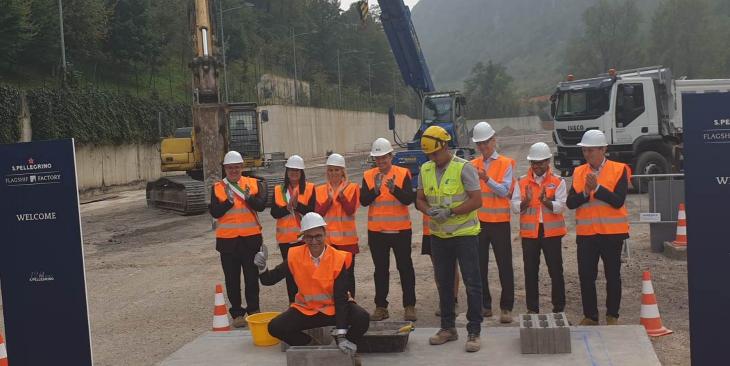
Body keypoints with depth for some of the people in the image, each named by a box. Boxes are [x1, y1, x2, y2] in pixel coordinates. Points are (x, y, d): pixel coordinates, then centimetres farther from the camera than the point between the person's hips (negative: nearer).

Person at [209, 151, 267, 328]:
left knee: (252, 276, 7)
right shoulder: (217, 188, 4)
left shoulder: (254, 184, 4)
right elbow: (215, 212, -6)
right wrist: (229, 201, -19)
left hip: (251, 238, 0)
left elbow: (261, 206, -9)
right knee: (232, 278, 4)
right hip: (227, 239, 0)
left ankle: (253, 310, 18)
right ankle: (237, 313, 12)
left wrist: (248, 197, -26)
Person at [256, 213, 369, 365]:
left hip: (335, 307, -2)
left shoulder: (339, 259, -18)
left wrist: (341, 336, -30)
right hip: (306, 309, 3)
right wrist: (262, 267, -30)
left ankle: (347, 350, 0)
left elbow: (341, 297, -22)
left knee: (362, 318, -31)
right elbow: (269, 280, -4)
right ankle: (311, 346, 5)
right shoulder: (295, 256, -10)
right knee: (275, 327, -20)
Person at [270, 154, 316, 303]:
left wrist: (297, 205, -23)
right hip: (286, 237, 3)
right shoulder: (278, 190, 8)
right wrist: (288, 207, -18)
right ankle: (292, 302, 17)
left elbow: (312, 211, -10)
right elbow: (274, 213, -2)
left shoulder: (309, 188, 0)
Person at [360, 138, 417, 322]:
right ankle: (381, 307, 18)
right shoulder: (368, 176, 3)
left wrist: (394, 189, -29)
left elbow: (409, 199, -13)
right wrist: (375, 189, -25)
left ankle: (409, 306, 11)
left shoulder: (403, 174, -3)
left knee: (405, 268, 4)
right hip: (376, 231, 2)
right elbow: (364, 201, -8)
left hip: (400, 230, -2)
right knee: (380, 270, 10)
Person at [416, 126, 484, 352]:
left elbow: (476, 200, -14)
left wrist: (450, 212, -21)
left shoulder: (463, 168, -12)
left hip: (465, 233, -5)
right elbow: (420, 200, 11)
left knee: (472, 283, -1)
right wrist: (430, 211, -11)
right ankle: (448, 328, 25)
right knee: (444, 282, 13)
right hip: (439, 235, 6)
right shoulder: (425, 170, 6)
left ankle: (474, 331, 6)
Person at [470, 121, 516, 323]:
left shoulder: (506, 164, -2)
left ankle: (507, 308, 6)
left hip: (499, 221, -4)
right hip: (478, 221, 4)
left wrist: (486, 179, -25)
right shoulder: (473, 165, 9)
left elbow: (504, 191, -13)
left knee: (505, 266, 0)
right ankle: (484, 305, 19)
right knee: (480, 265, 9)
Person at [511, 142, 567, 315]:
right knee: (530, 271, 6)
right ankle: (532, 308, 15)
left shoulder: (558, 182, 1)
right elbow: (515, 207, -1)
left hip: (552, 231, -2)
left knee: (555, 270, 3)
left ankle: (559, 307, 14)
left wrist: (545, 201, -27)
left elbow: (560, 206, -10)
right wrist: (526, 201, -21)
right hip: (529, 232, 2)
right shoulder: (522, 182, 7)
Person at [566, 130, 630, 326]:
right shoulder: (578, 172, 8)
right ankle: (590, 316, 16)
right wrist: (585, 193, -18)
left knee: (613, 276, 8)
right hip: (586, 233, 3)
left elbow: (618, 201, -15)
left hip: (612, 232, -3)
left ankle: (612, 316, 19)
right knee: (586, 276, 4)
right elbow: (570, 203, -1)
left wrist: (597, 188, -22)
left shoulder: (619, 170, -4)